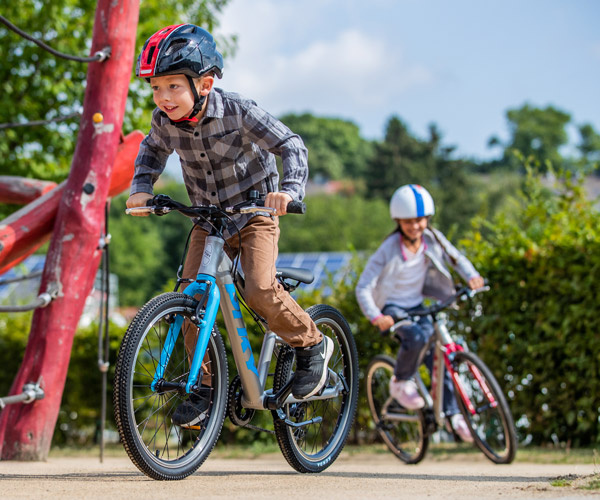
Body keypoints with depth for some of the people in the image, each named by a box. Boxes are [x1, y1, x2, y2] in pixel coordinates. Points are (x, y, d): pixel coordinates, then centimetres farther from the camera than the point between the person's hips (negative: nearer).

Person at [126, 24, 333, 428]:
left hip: (254, 213, -5)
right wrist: (141, 189, -5)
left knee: (259, 290, -24)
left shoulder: (239, 112, -25)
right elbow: (152, 151, 12)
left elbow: (292, 146, -20)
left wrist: (289, 189, -37)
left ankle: (312, 345, 2)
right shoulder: (165, 120, -12)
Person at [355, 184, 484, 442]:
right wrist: (376, 317, -36)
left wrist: (472, 277, -16)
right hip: (392, 308, -5)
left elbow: (456, 258, 6)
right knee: (417, 336, -33)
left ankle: (453, 413, 6)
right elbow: (363, 287, -21)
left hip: (416, 306, 5)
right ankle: (400, 383, -8)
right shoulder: (389, 249, -20)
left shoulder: (432, 239, -8)